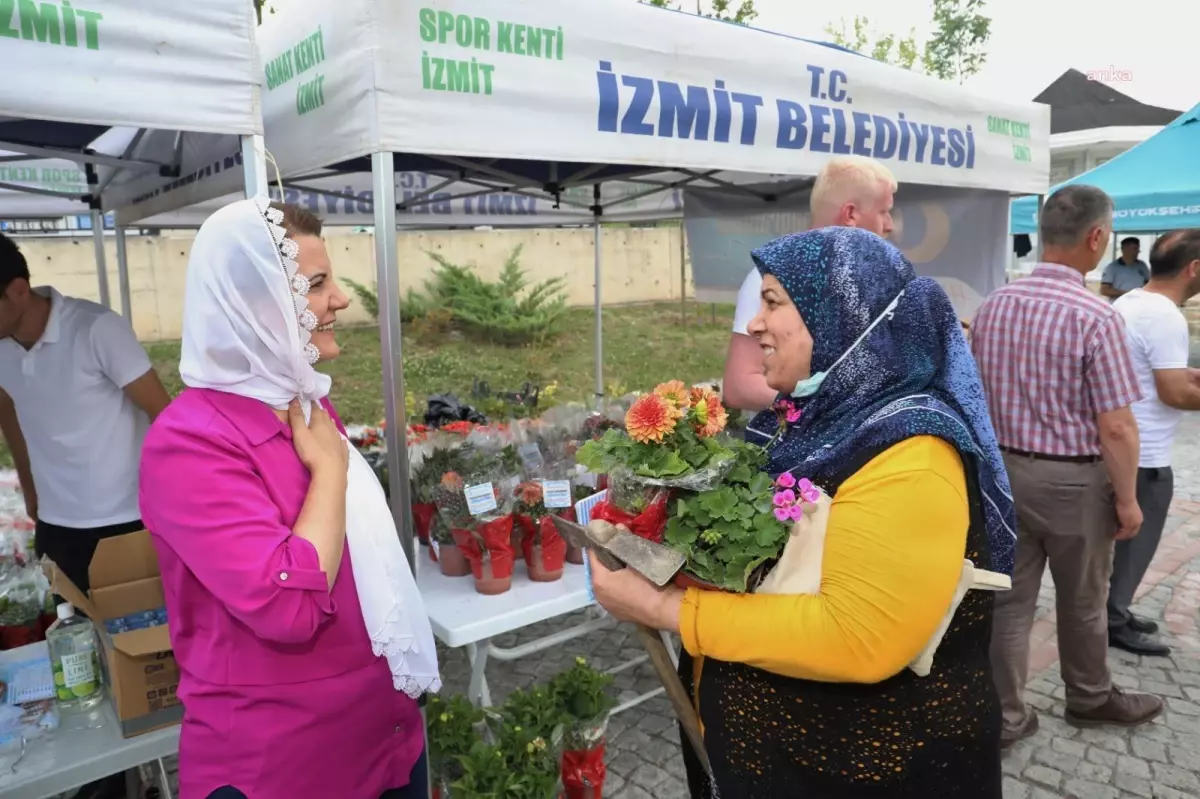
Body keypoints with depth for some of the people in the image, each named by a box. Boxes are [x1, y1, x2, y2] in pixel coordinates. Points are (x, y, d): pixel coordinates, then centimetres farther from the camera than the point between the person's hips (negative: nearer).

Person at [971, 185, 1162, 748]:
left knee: (1010, 600, 12)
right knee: (1082, 602, 17)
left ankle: (1003, 716, 21)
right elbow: (1116, 428, -19)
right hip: (1072, 479, -5)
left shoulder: (993, 305, 0)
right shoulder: (1095, 316, -20)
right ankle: (1090, 698, 40)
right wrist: (1127, 498, -7)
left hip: (1005, 470, 5)